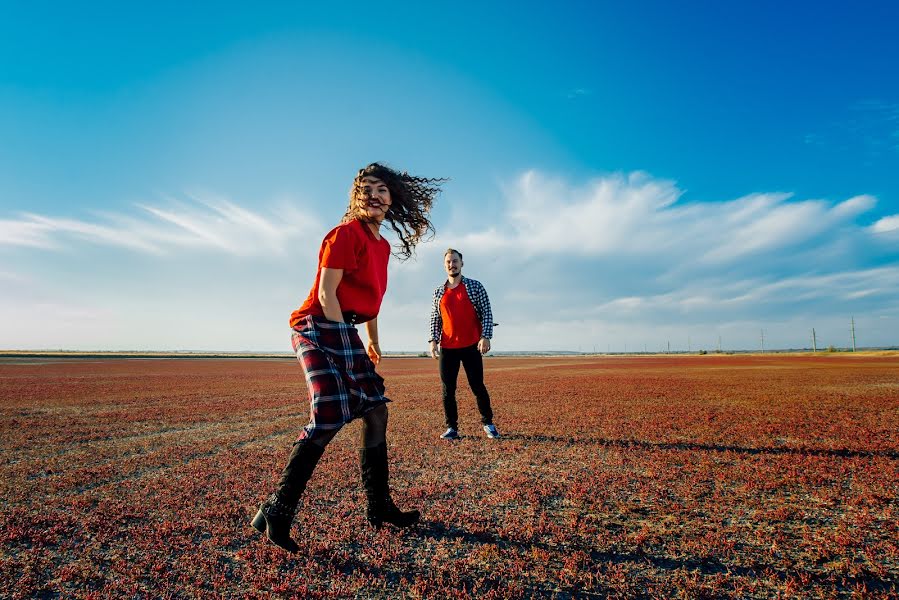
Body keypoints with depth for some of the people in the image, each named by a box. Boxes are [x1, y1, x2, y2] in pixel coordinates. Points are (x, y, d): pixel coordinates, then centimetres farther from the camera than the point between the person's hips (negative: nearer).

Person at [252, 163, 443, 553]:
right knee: (328, 420, -17)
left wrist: (372, 343, 24)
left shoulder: (382, 244, 15)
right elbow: (326, 292, -16)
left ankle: (379, 507, 22)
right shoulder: (346, 233, -10)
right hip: (320, 329, -9)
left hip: (345, 331, 9)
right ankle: (275, 513, -1)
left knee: (376, 413, 9)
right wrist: (345, 344, -16)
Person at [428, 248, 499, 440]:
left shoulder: (475, 286, 2)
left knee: (478, 386, 2)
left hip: (471, 346, -3)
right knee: (448, 389, 3)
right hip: (447, 348, 3)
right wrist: (433, 340, -2)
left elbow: (486, 313, -2)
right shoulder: (439, 292, 11)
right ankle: (452, 428, 12)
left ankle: (488, 423, 18)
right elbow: (435, 318, 11)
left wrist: (485, 337, -14)